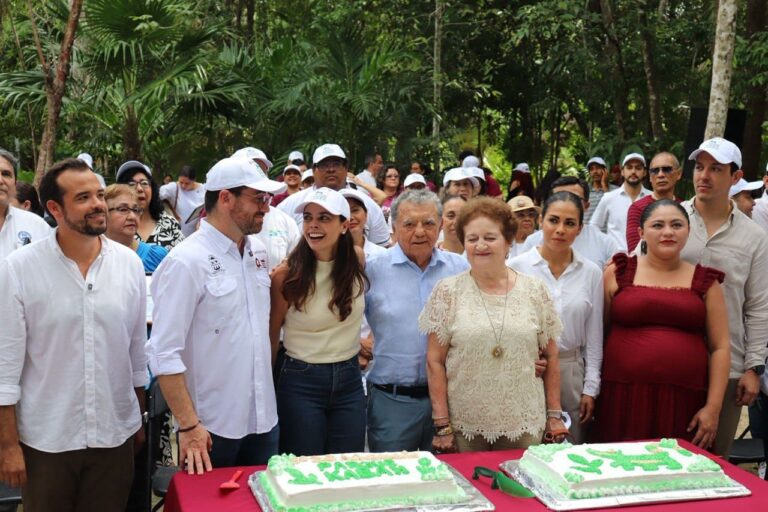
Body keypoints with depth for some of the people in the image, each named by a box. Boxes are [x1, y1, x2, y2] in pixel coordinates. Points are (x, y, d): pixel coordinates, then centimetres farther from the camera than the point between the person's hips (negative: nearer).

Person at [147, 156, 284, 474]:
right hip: (211, 430, -6)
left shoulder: (258, 252, 7)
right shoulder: (186, 261, -15)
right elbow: (164, 352, -18)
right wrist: (188, 426, -19)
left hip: (264, 420, 6)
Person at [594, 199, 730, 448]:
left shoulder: (705, 281, 9)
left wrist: (713, 407, 1)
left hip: (684, 401, 1)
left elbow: (720, 348, 7)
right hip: (624, 399, 0)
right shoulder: (618, 273, 7)